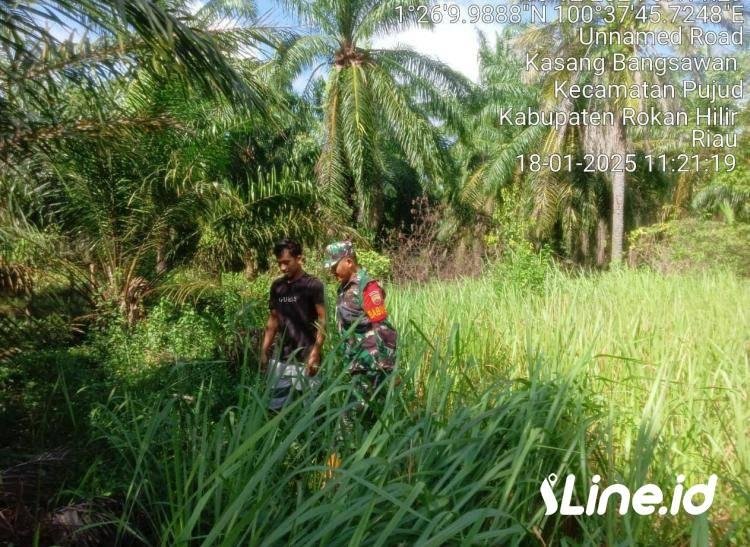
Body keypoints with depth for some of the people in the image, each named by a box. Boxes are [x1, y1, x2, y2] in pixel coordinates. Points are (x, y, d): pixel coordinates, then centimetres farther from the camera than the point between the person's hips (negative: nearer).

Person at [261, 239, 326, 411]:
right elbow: (273, 319, 15)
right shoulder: (277, 286, 9)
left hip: (305, 359, -5)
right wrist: (264, 351, 10)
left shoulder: (313, 285, -6)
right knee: (275, 407, 7)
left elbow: (321, 320, -8)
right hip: (280, 359, 5)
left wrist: (315, 354, -16)